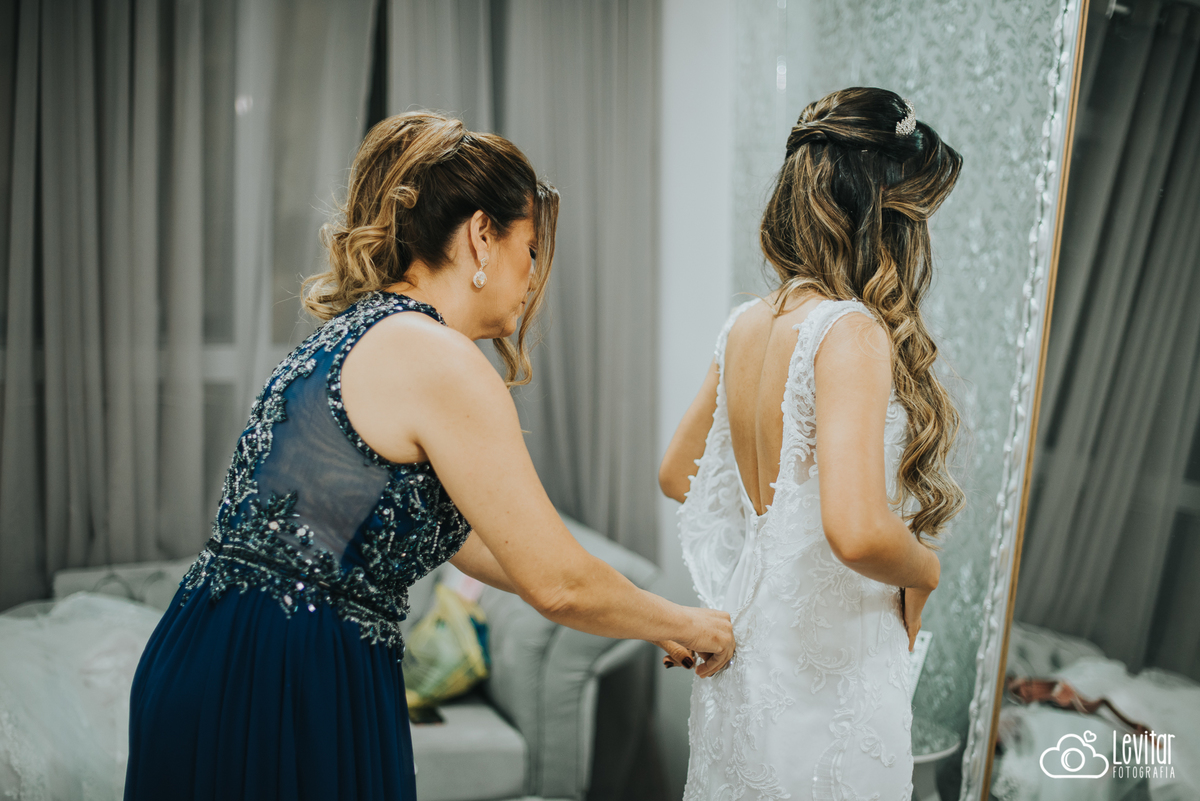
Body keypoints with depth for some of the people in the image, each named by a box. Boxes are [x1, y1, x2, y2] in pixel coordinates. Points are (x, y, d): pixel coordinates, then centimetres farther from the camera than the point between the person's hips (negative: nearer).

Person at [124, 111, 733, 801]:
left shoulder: (352, 337, 12)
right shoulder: (438, 362, -17)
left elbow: (469, 538, 19)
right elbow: (557, 583, -14)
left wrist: (643, 616, 23)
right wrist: (687, 625, 5)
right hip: (288, 705, -9)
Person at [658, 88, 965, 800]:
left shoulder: (745, 325, 1)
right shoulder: (850, 332, -22)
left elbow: (677, 475, 14)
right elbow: (859, 533, -33)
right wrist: (924, 570, -12)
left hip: (742, 662, 7)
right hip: (829, 681, -7)